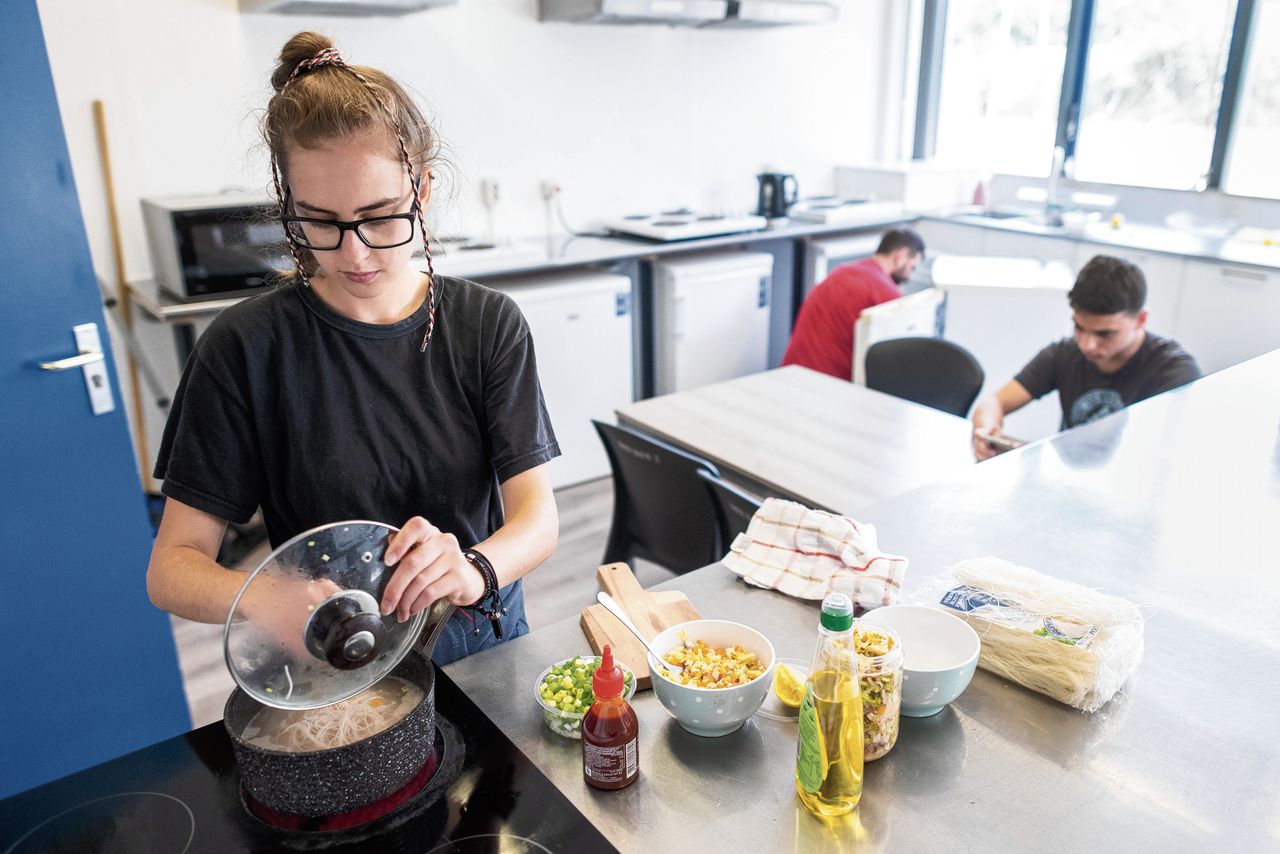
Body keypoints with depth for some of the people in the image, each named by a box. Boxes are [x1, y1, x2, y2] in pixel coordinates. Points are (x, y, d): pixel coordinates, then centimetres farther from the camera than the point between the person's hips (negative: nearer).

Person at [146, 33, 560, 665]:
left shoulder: (488, 324, -3)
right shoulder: (245, 349, -8)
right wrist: (266, 600, -29)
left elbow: (537, 515, -8)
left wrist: (475, 570, -30)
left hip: (484, 644, 1)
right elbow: (172, 565, -7)